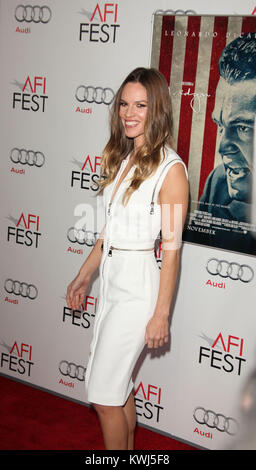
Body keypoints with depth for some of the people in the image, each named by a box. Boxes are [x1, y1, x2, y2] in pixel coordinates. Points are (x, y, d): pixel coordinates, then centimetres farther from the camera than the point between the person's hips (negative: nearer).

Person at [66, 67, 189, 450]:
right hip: (110, 275, 8)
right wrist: (84, 275, 18)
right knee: (120, 384, 18)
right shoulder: (121, 158, 8)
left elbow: (171, 247, -16)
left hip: (138, 282, -8)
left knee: (104, 395, 0)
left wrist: (161, 314, -15)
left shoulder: (170, 168, -15)